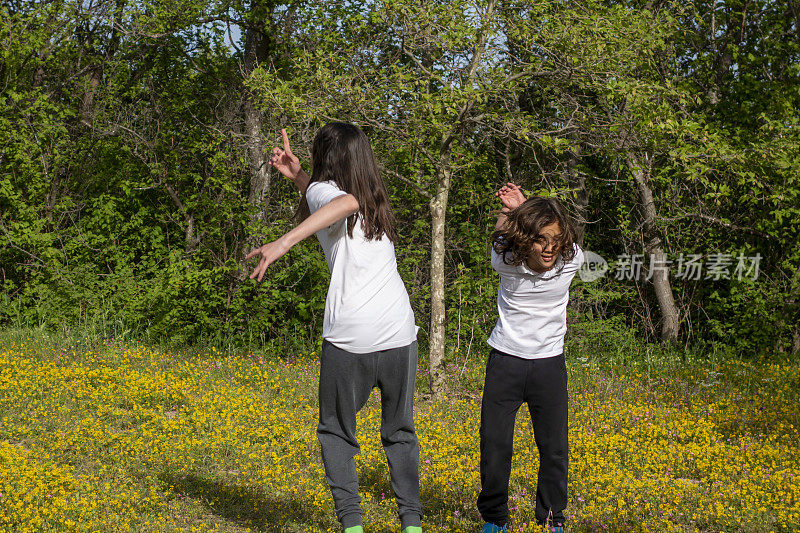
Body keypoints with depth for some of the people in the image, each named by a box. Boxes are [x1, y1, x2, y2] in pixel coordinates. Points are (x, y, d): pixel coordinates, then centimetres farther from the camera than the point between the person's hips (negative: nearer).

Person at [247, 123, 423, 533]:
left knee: (336, 431, 12)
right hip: (399, 334, 5)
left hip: (349, 337, -5)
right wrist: (297, 176, 31)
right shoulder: (376, 201, 21)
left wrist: (284, 242, -32)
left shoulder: (322, 188, 2)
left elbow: (345, 202, -24)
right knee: (399, 432, 17)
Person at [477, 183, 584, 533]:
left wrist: (523, 208, -10)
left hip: (549, 364, 1)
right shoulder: (504, 260, -17)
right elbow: (502, 229, 6)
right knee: (493, 444, 3)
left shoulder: (571, 261, -16)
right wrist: (512, 210, -10)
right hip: (505, 362, -1)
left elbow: (553, 232, 4)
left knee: (555, 448, 4)